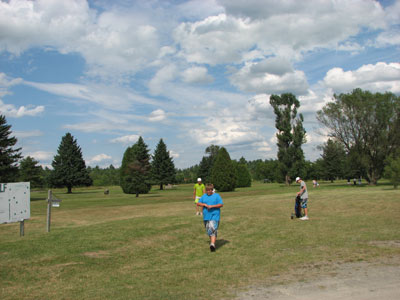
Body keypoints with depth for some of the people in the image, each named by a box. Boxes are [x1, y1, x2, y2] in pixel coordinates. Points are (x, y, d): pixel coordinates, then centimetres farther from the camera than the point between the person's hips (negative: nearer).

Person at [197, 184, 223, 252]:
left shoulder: (216, 195, -1)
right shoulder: (204, 196, 12)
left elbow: (221, 204, -7)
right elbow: (198, 203, 9)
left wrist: (212, 206, -17)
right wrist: (204, 204, -10)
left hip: (214, 216, -5)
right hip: (206, 216, 5)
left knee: (213, 229, -18)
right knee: (208, 230, 12)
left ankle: (212, 244, -26)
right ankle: (212, 241, 31)